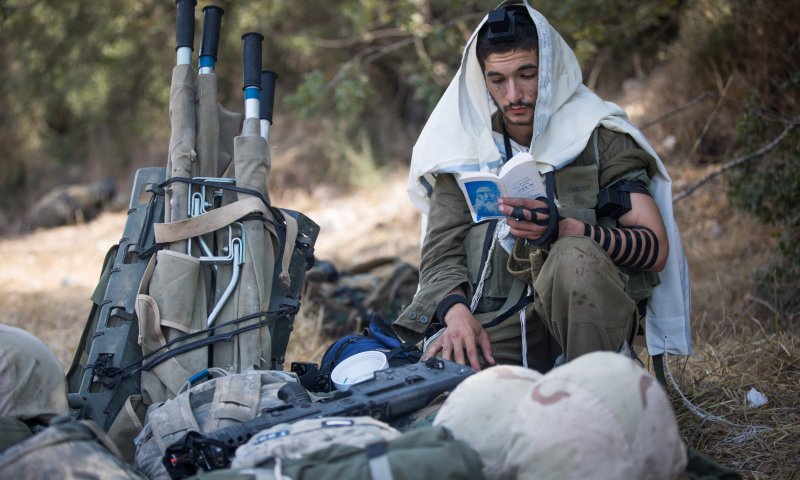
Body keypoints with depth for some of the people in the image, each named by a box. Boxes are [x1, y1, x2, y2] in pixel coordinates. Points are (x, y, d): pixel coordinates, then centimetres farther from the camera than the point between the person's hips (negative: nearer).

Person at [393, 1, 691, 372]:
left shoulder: (597, 136, 4)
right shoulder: (464, 151, 12)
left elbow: (657, 248, -5)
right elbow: (441, 252, 6)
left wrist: (565, 229, -23)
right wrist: (457, 313, -17)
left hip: (592, 311, -1)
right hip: (499, 324, 1)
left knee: (574, 257, -35)